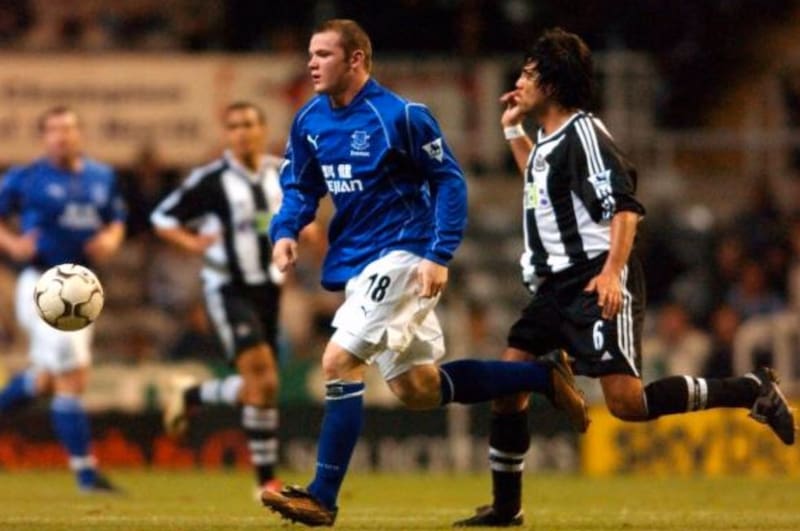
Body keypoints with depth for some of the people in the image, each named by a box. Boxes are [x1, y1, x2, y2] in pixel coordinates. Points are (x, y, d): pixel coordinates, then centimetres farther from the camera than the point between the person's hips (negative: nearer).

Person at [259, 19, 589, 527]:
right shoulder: (310, 121, 4)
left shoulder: (401, 116, -15)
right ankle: (544, 376, 27)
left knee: (339, 361, -19)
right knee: (418, 388, 12)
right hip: (355, 260, 8)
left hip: (400, 256, -8)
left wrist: (440, 256, -19)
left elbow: (450, 181, -10)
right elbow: (299, 187, 15)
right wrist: (285, 231, -6)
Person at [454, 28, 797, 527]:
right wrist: (514, 131, 30)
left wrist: (613, 271, -32)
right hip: (557, 282, 9)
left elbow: (624, 206, -20)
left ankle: (752, 391, -4)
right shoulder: (549, 138, 16)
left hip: (598, 284, -9)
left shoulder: (583, 133, -12)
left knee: (626, 402, -16)